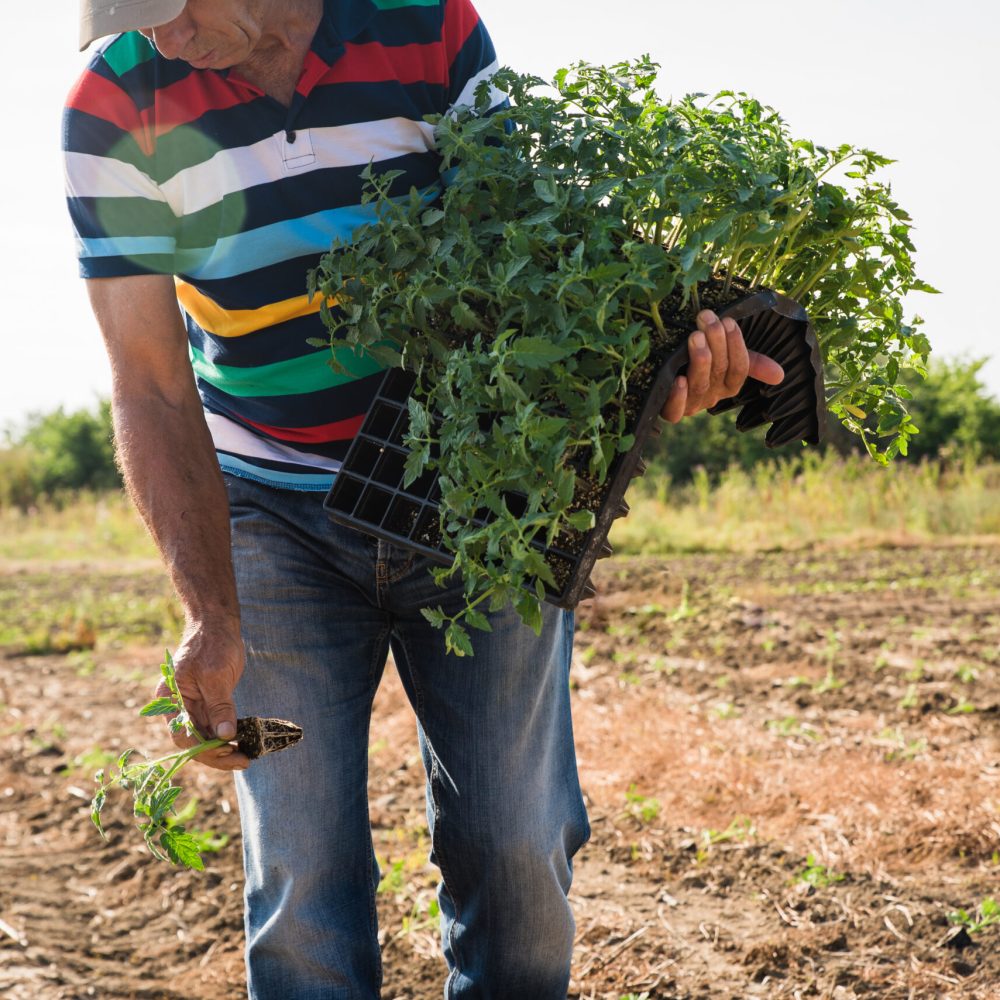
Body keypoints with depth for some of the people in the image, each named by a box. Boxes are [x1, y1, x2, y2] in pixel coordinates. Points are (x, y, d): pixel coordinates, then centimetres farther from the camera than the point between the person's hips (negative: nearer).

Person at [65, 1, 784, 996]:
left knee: (512, 847, 1)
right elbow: (151, 390, -12)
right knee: (304, 869, -4)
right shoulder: (118, 105, -11)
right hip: (271, 521, 0)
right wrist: (209, 613, -22)